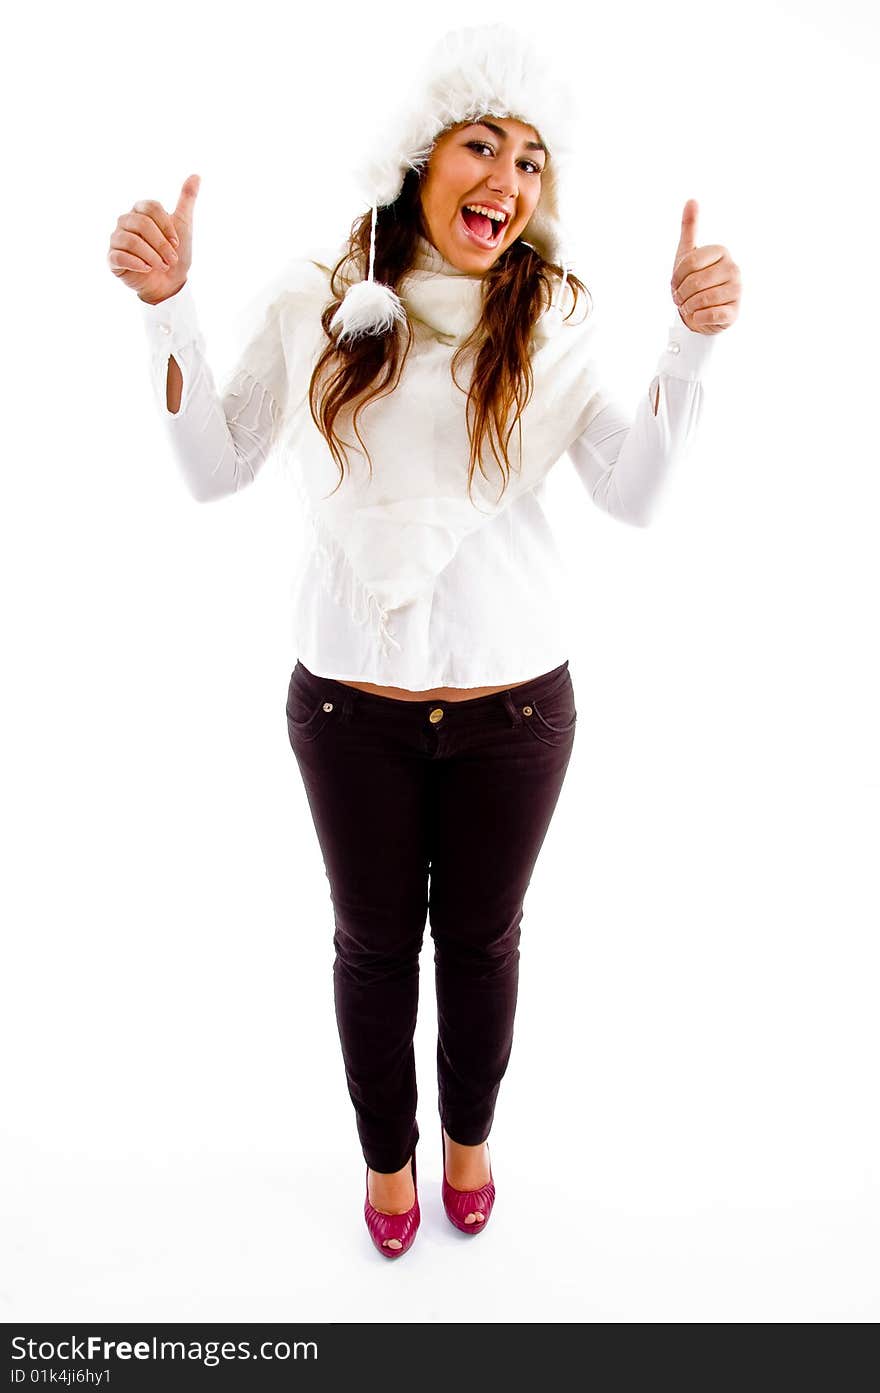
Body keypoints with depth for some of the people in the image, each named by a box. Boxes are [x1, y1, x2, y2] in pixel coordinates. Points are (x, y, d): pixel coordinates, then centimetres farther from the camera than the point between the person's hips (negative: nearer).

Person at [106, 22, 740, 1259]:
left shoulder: (553, 319, -2)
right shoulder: (321, 300, -2)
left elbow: (633, 494, -9)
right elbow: (217, 471, -2)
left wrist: (693, 344, -19)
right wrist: (170, 312, -11)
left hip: (513, 701, 1)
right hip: (351, 700, 0)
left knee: (482, 940, 18)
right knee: (374, 943, 17)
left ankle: (469, 1136, 49)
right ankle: (389, 1153, 46)